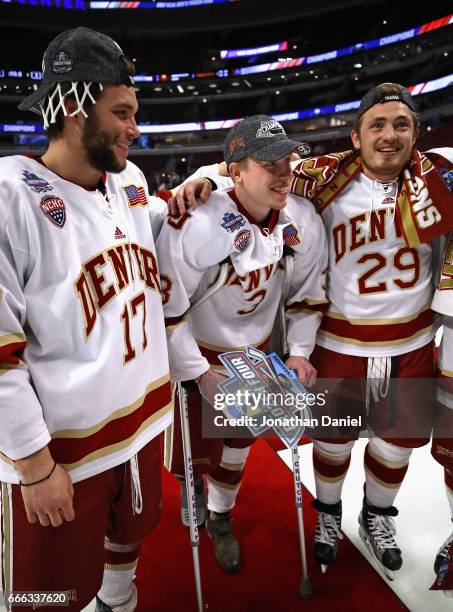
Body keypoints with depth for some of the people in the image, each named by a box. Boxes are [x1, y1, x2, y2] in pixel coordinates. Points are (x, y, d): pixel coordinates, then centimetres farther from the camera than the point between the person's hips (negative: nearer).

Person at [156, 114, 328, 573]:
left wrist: (298, 352, -1)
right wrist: (200, 375, -18)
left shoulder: (304, 222, -13)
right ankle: (191, 485, 48)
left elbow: (308, 293, 2)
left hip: (256, 350, 5)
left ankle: (220, 519, 47)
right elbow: (166, 308, -25)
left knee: (238, 440, 18)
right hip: (195, 351, -4)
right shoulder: (198, 224, -32)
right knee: (197, 450, 6)